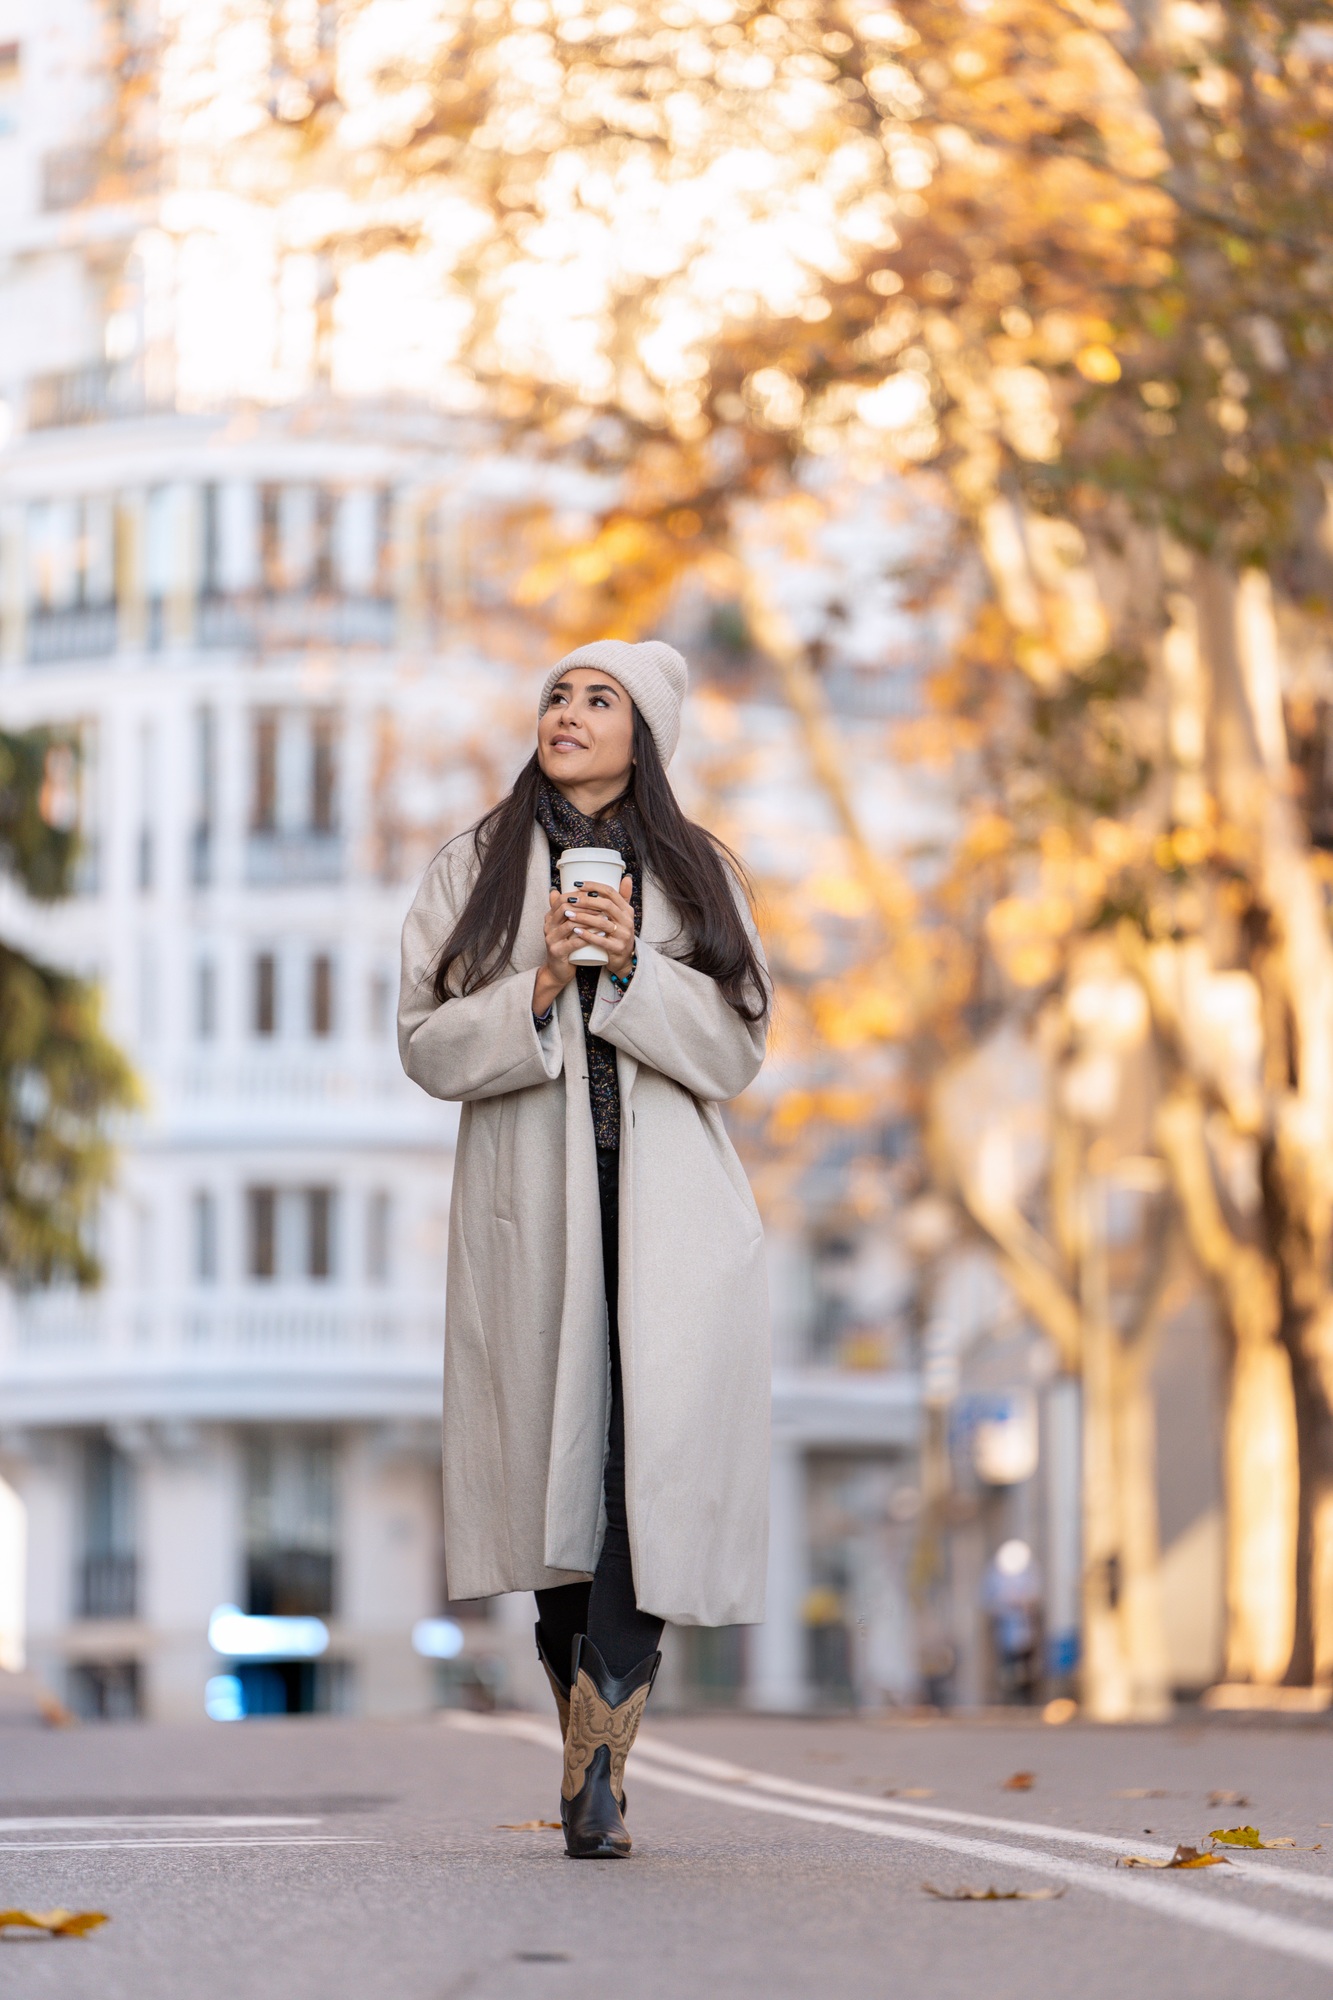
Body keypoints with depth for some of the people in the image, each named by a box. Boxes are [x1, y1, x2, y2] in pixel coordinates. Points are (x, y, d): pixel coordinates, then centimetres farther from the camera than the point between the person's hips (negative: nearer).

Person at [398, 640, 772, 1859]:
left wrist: (633, 968, -11)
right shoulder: (476, 872, 12)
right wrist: (538, 987, -12)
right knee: (559, 1486, 1)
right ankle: (593, 1759, 16)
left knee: (651, 1470, -16)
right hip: (531, 1214, 1)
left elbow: (735, 1053, 4)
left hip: (670, 1218, -1)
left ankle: (595, 1787, -19)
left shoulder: (699, 877, 12)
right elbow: (429, 1047, 4)